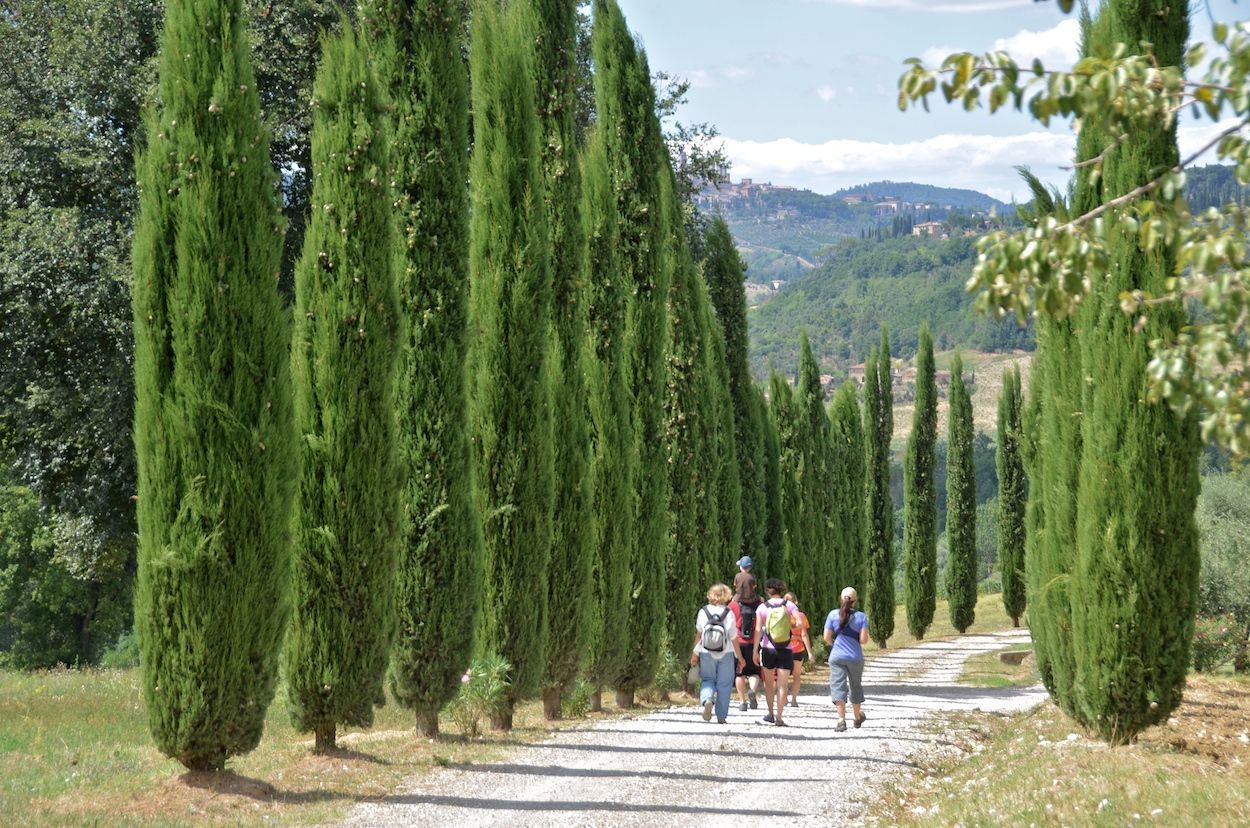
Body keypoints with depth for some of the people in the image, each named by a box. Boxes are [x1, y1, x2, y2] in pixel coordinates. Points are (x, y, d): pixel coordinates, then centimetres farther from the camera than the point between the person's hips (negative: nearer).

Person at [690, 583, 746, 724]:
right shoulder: (729, 613, -8)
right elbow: (734, 638, -5)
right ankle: (721, 716, 11)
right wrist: (740, 657, 5)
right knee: (724, 684, 10)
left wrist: (695, 654, 10)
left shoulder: (703, 612, -4)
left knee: (707, 680, 13)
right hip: (726, 654, -1)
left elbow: (698, 634, 0)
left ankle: (706, 699, -18)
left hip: (706, 654, 1)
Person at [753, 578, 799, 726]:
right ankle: (779, 717, -8)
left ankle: (771, 714, 20)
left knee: (769, 682, 18)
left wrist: (755, 651, -8)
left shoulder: (763, 607, -2)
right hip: (786, 650, 0)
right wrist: (790, 626, 10)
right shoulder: (789, 605, -1)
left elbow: (758, 629, -8)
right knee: (782, 685, 1)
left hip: (768, 649, 0)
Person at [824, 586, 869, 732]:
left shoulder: (833, 615, -2)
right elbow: (863, 640, -9)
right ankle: (858, 717, 35)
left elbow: (826, 637, -4)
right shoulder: (861, 616, -3)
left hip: (837, 656, -1)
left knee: (838, 686, -5)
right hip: (855, 657, 1)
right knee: (855, 686, 18)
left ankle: (841, 719, -20)